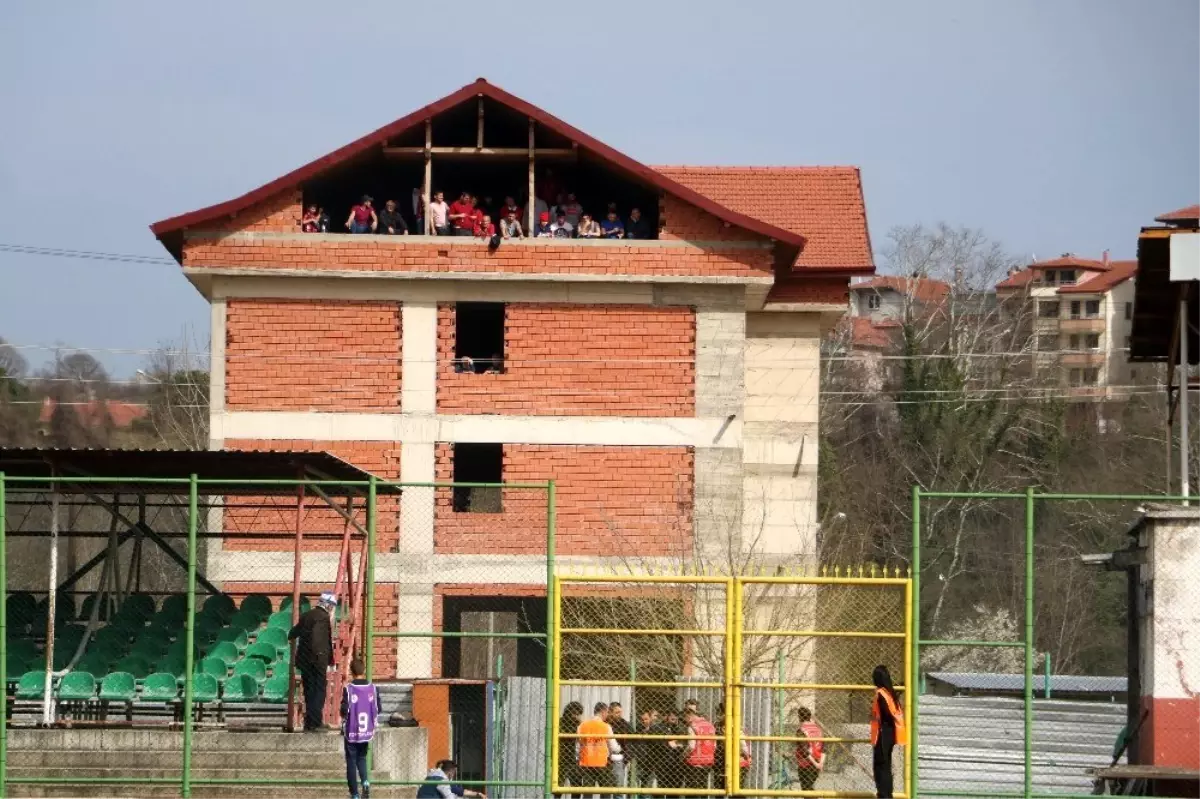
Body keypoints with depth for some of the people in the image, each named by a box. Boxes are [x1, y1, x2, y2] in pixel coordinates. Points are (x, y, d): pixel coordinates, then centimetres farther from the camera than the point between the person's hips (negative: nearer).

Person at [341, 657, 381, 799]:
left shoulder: (348, 689, -14)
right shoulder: (373, 688, -4)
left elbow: (344, 710, -18)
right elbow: (379, 710, -1)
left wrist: (343, 719, 4)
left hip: (351, 732, -3)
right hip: (367, 732, 3)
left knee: (351, 762, 8)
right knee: (362, 758, 21)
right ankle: (365, 781, -6)